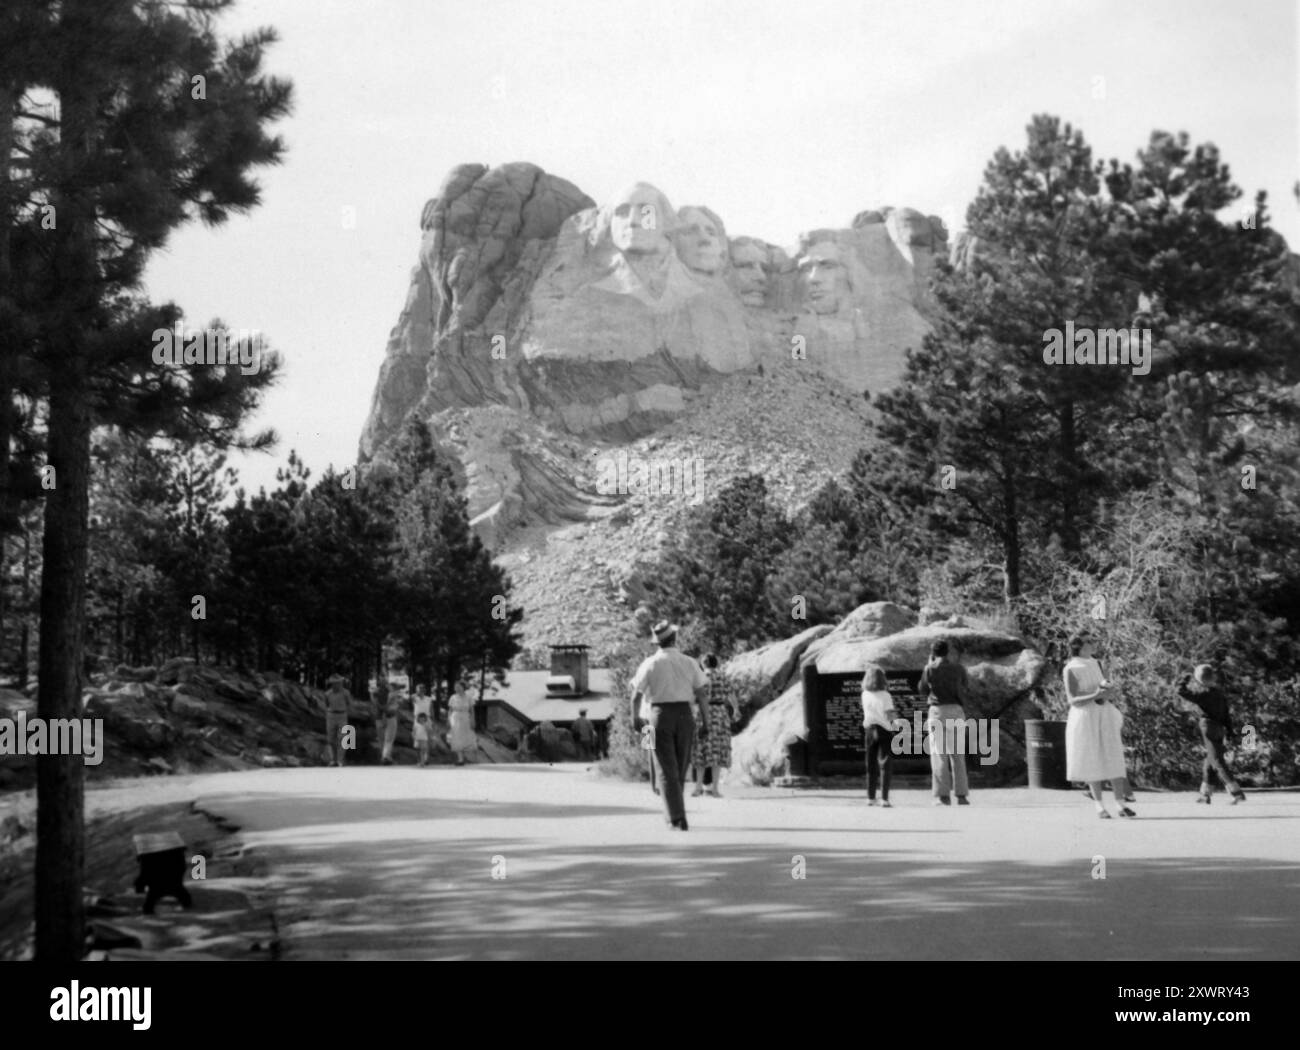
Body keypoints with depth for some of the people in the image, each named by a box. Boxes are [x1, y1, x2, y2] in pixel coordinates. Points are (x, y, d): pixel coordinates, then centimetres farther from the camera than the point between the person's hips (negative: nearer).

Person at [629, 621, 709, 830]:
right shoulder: (689, 663, 3)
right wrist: (705, 722, 5)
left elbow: (636, 696, -3)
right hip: (684, 715, 2)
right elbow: (702, 694, 0)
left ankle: (678, 819, -9)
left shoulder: (650, 663, -3)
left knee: (668, 771, 0)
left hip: (661, 715, -2)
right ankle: (675, 814, 25)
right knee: (680, 769, 16)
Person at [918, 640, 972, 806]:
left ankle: (943, 796, -5)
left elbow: (923, 691, 13)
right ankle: (961, 795, 4)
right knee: (958, 755, 8)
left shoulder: (929, 669, -1)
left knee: (939, 755, 1)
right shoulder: (958, 668, 4)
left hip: (937, 710, -2)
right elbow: (967, 689, 15)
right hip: (956, 711, 2)